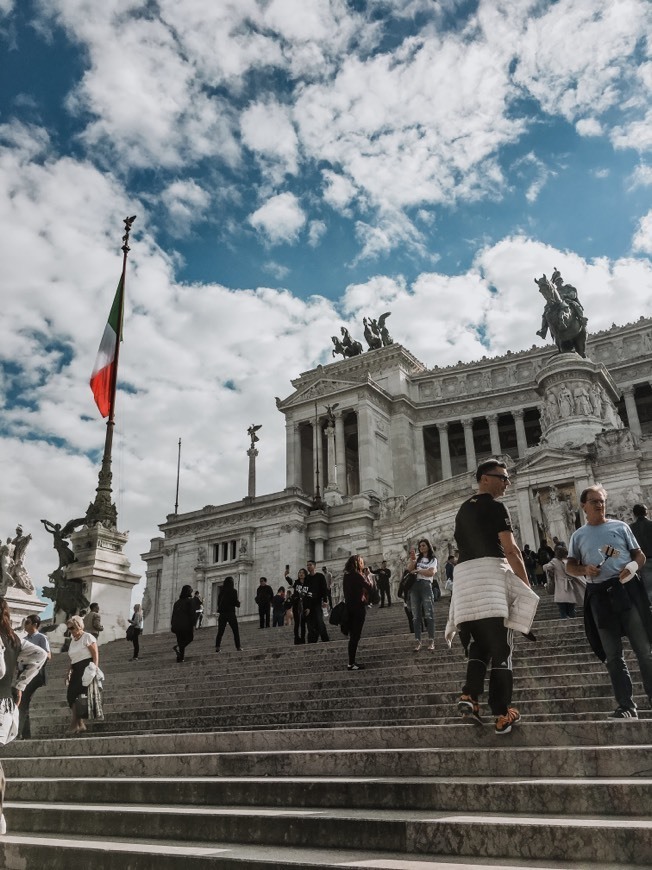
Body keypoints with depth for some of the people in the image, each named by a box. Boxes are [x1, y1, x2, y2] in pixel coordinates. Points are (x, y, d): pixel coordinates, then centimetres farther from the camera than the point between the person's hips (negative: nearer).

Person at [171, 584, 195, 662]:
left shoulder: (177, 601, 16)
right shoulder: (190, 600, -3)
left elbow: (173, 614, 16)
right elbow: (192, 613, -10)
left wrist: (172, 625, 18)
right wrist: (193, 624, -9)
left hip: (176, 625, 6)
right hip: (186, 624, -6)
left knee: (181, 641, 12)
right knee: (190, 638, 9)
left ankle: (180, 657, 4)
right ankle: (177, 647, -14)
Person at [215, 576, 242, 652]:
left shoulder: (221, 591, 5)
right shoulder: (233, 591, -7)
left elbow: (218, 602, 7)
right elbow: (236, 602, -9)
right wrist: (238, 603, 11)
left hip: (222, 613, 4)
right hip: (230, 612, -4)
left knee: (220, 631, 8)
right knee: (236, 631, 6)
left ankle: (217, 647, 0)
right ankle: (238, 647, 4)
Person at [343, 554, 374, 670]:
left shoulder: (346, 575, 10)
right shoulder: (357, 575, -12)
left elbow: (350, 590, 12)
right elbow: (369, 586, -12)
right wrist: (369, 577, 6)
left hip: (349, 607, 8)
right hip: (358, 607, -8)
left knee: (352, 636, 12)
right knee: (356, 636, -4)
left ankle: (352, 662, 13)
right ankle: (351, 663, -5)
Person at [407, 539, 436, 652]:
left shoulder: (433, 559, 10)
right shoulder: (417, 557, 16)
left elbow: (431, 572, -6)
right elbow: (409, 569, 4)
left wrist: (417, 571, -3)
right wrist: (412, 559, -10)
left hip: (426, 585, -3)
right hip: (414, 586, 3)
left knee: (429, 614, -6)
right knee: (416, 616, 2)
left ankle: (432, 641, -4)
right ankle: (418, 642, 4)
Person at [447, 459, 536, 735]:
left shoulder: (463, 510, 20)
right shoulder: (496, 507, -3)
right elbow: (510, 550, -10)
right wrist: (526, 584, -5)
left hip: (464, 575, 7)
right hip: (491, 573, -6)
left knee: (477, 645, 13)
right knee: (500, 649, -1)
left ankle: (469, 695, -6)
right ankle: (502, 714, 1)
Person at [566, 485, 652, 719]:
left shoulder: (620, 526, 8)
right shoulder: (578, 536, 11)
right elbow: (570, 566, 12)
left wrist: (633, 566, -13)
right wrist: (585, 570, -9)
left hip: (627, 589, -1)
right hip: (599, 596, 1)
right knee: (613, 654, 3)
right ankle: (627, 706, 8)